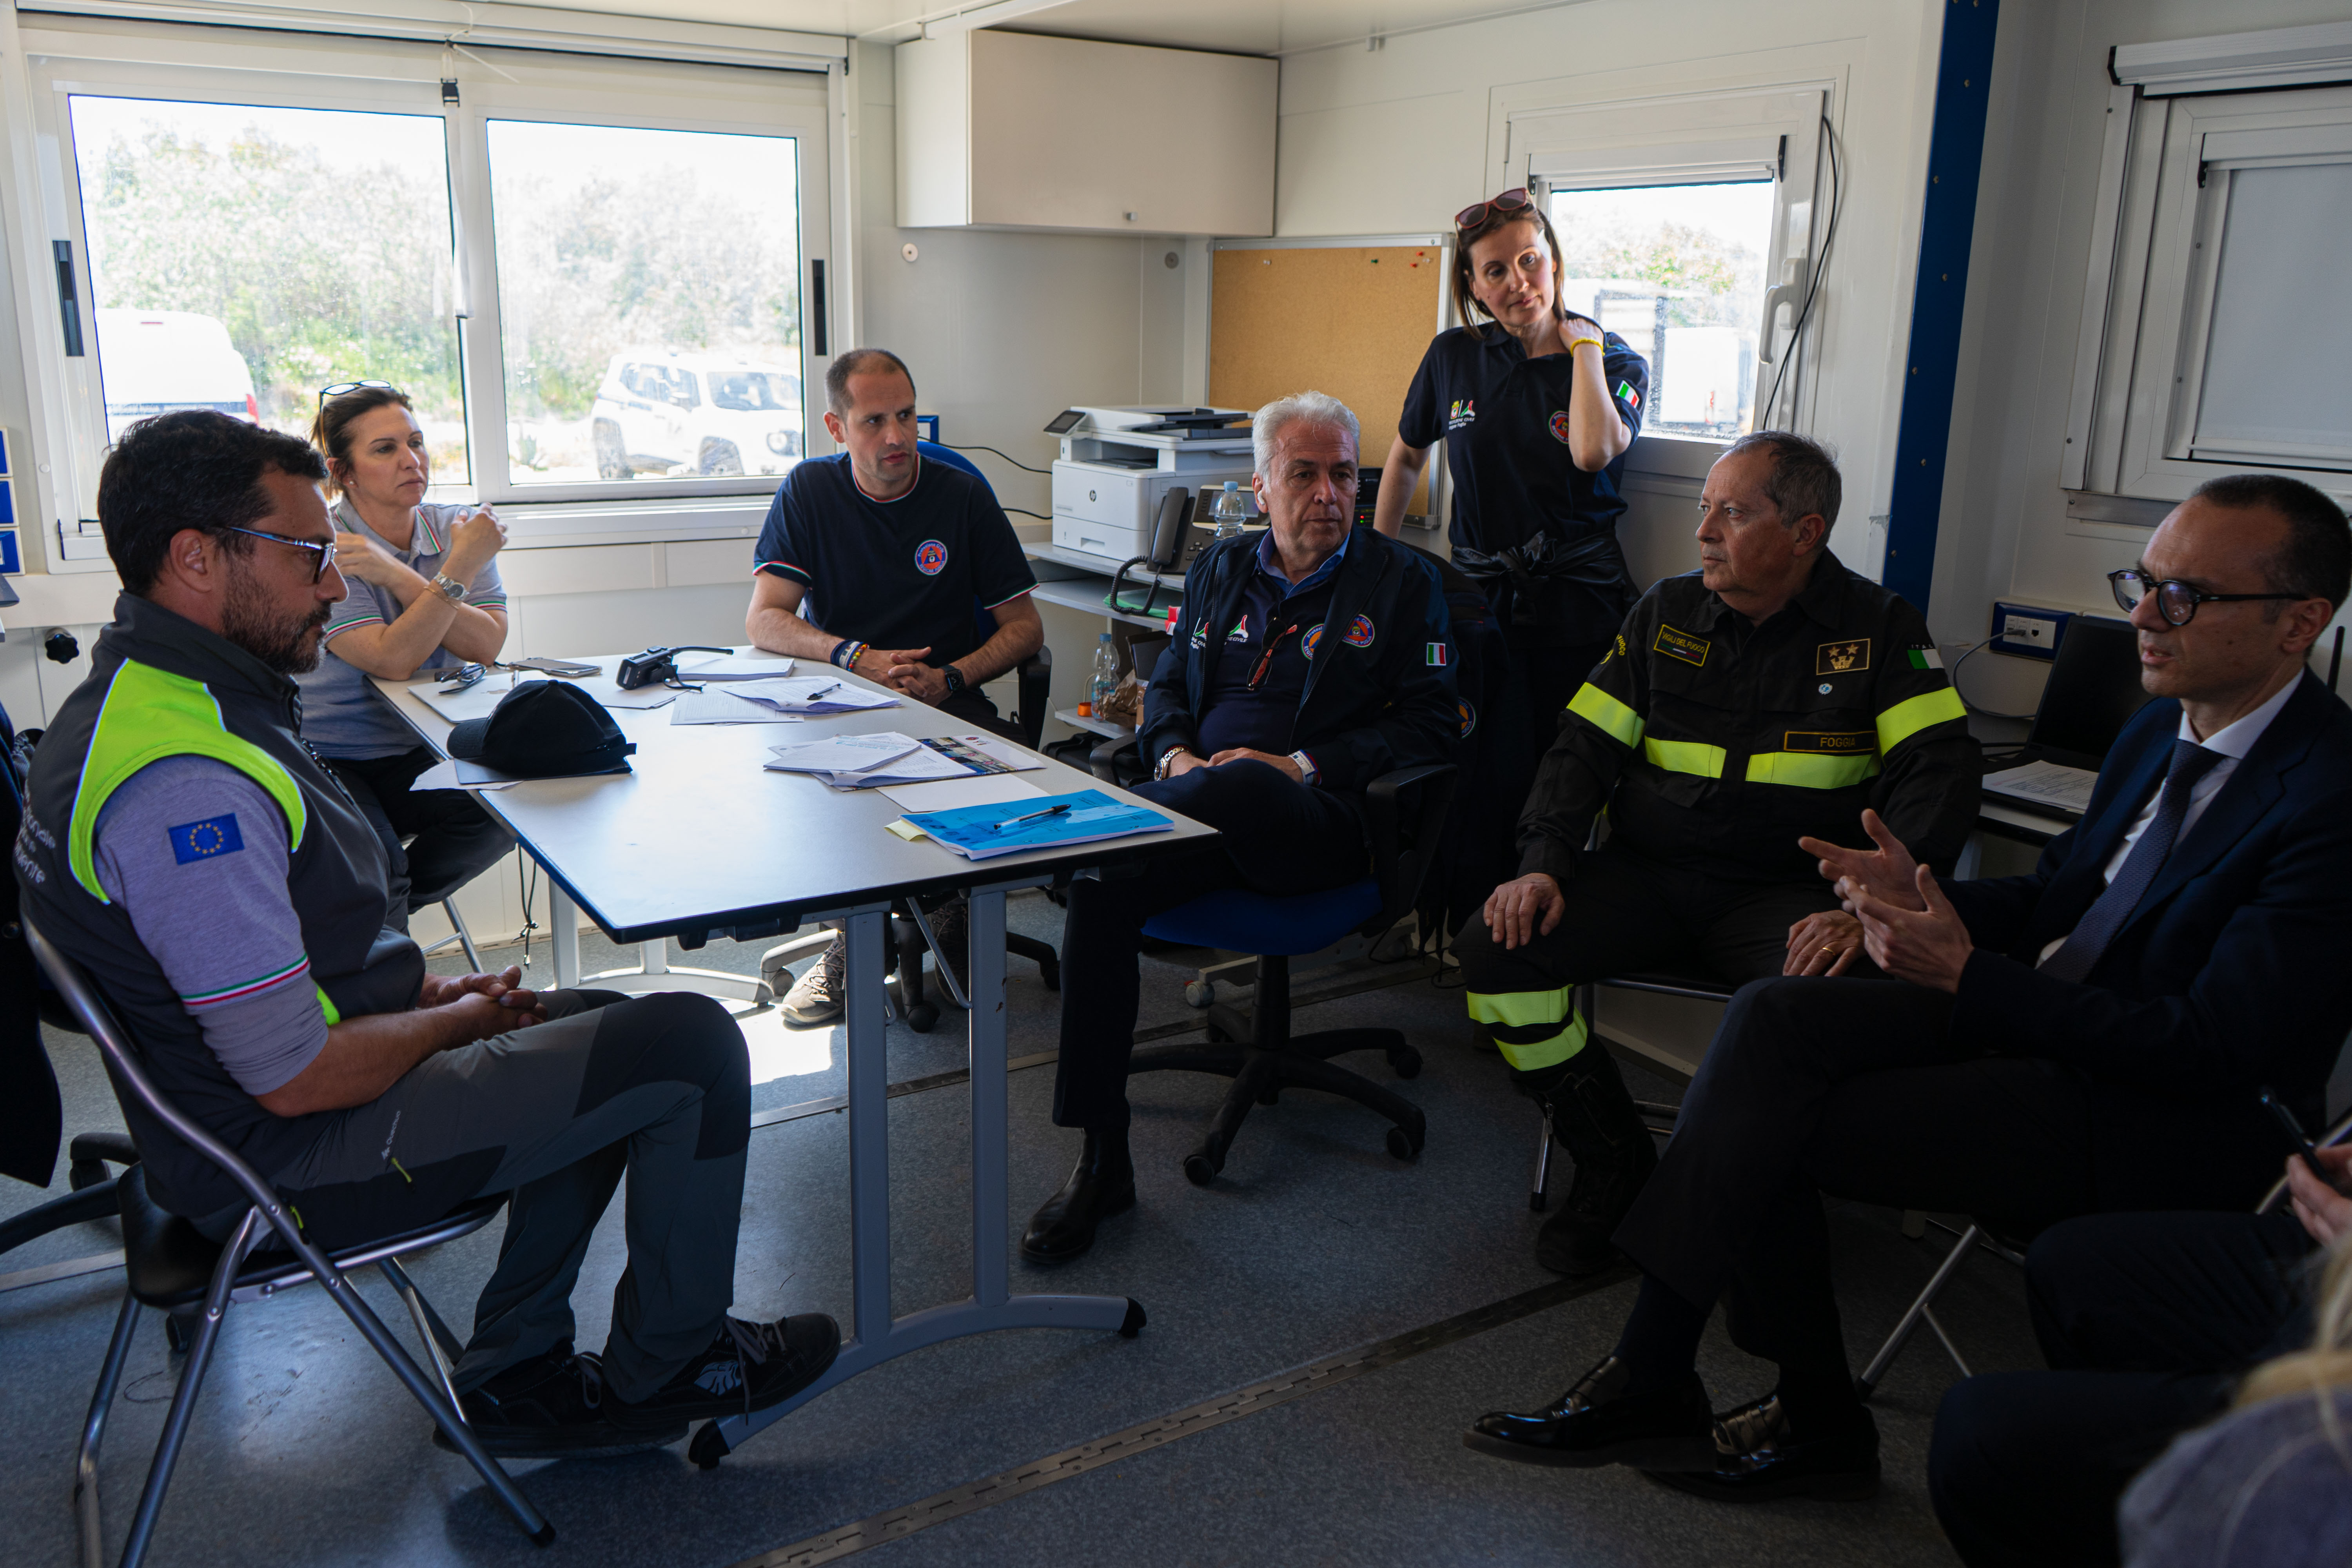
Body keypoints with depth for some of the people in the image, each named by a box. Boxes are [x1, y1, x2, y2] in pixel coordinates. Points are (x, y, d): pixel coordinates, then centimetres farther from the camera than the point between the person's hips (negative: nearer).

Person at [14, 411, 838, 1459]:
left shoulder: (139, 693, 6)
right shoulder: (185, 778, -29)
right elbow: (297, 1077, -28)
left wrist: (422, 992, 7)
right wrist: (452, 1022, -9)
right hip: (297, 1155, -11)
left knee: (612, 1031, 21)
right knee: (691, 1048, -10)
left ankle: (517, 1376, 22)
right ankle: (667, 1366, 12)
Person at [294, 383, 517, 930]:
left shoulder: (458, 527, 1)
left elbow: (486, 646, -14)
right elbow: (394, 660, -25)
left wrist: (395, 575, -22)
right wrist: (460, 568, -25)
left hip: (420, 753, 5)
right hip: (326, 761, -4)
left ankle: (385, 910, 2)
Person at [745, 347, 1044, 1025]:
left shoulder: (963, 495, 4)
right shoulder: (808, 492, 5)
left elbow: (1025, 627, 5)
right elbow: (763, 621, -2)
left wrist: (950, 678, -13)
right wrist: (857, 658, -20)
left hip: (948, 701, 0)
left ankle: (954, 934, -5)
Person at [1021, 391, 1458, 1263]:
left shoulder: (1403, 583, 10)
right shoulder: (1219, 570, 24)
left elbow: (1429, 729, 2)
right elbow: (1166, 690, 24)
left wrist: (1301, 766, -11)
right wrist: (1175, 756, -1)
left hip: (1318, 823, -4)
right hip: (1202, 813, 4)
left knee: (1243, 785, -42)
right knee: (1101, 877, -28)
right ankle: (1099, 1160, -22)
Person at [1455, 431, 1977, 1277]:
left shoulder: (1881, 629, 3)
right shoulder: (1665, 613, 12)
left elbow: (1938, 773, -7)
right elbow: (1584, 747, 9)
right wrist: (1543, 864, -9)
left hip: (1784, 891, -3)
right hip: (1642, 876, 3)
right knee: (1493, 954, -20)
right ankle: (1614, 1157, 2)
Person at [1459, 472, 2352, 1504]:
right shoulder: (2163, 725, 8)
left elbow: (2211, 1048, -22)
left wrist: (1969, 977, -21)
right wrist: (1932, 902, -6)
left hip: (2169, 1113, -8)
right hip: (2032, 1010, 8)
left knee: (1771, 1133, -19)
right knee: (1775, 1017, -16)